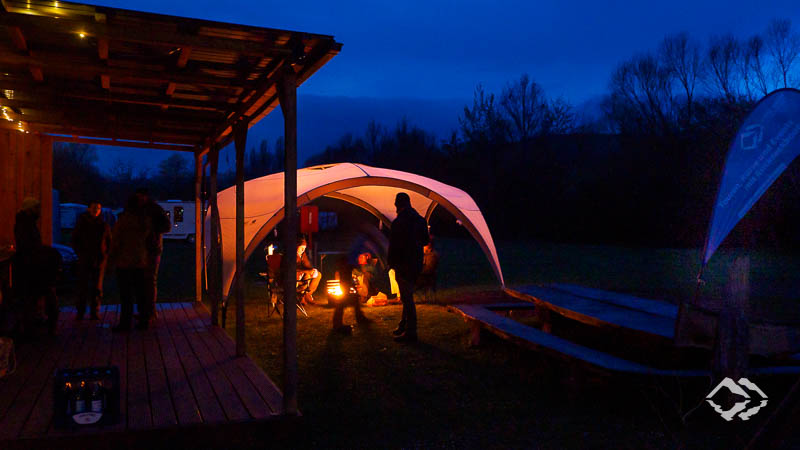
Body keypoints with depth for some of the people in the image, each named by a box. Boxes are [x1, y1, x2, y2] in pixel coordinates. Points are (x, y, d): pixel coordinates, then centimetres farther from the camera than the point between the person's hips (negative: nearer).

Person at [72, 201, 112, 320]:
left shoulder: (104, 225, 7)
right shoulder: (81, 223, 4)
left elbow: (109, 242, 13)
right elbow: (74, 241, 9)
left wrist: (105, 255, 0)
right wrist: (80, 254, -2)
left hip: (99, 260, 1)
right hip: (84, 260, -1)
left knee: (97, 287, 1)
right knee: (82, 286, -1)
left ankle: (94, 312, 6)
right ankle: (80, 312, 7)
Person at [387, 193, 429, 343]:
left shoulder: (399, 222, -17)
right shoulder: (419, 220, 9)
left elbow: (394, 246, -16)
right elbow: (425, 240, 17)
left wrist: (391, 263, -7)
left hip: (403, 264, -9)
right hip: (416, 263, 9)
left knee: (407, 297, -4)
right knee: (407, 296, 20)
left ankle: (410, 332, -1)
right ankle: (404, 326, 31)